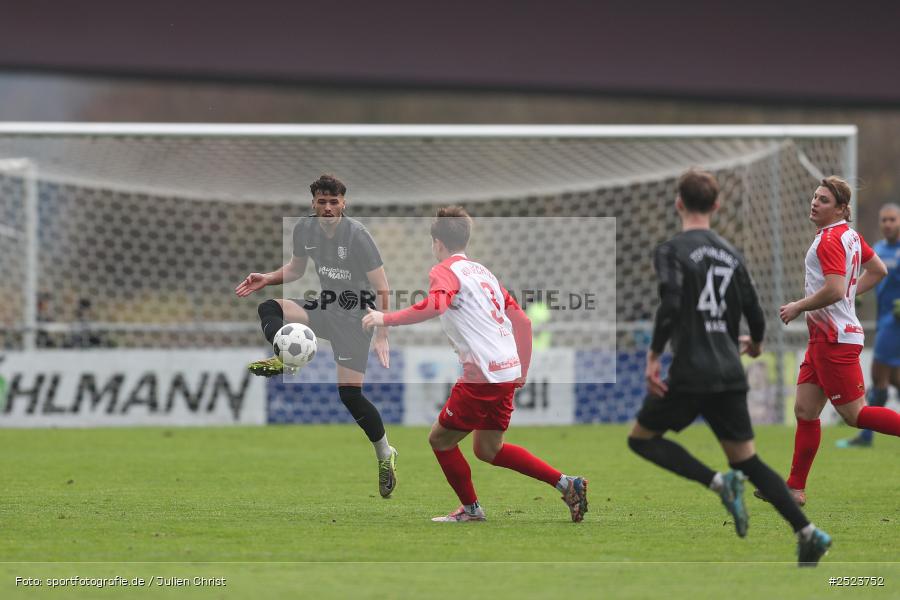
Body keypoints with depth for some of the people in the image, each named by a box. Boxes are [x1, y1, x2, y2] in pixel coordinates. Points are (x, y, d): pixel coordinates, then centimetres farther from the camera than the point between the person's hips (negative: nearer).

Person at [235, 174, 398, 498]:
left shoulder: (357, 235, -19)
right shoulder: (304, 229, -2)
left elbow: (382, 289, -15)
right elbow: (296, 267, 19)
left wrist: (382, 336, -20)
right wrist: (268, 278, 0)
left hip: (355, 314, -6)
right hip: (325, 305, 6)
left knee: (350, 394, -11)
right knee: (269, 309, -18)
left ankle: (385, 455, 4)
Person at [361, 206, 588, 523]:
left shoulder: (445, 271, -4)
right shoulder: (482, 271, 22)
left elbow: (436, 304, -28)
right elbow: (522, 321, 22)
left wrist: (386, 318, -23)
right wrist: (521, 374, 27)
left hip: (482, 374, -9)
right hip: (508, 371, 9)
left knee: (440, 439, 8)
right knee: (488, 449, 20)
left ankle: (470, 508, 17)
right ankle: (566, 483, 12)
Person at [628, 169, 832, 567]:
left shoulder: (672, 251, -7)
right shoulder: (731, 255, 11)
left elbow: (671, 307, -20)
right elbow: (754, 314, 12)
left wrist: (653, 356, -12)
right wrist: (754, 343, 34)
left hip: (690, 373, -6)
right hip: (730, 376, 6)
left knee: (641, 439, 11)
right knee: (746, 460, 11)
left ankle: (718, 482, -10)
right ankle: (808, 532, -2)